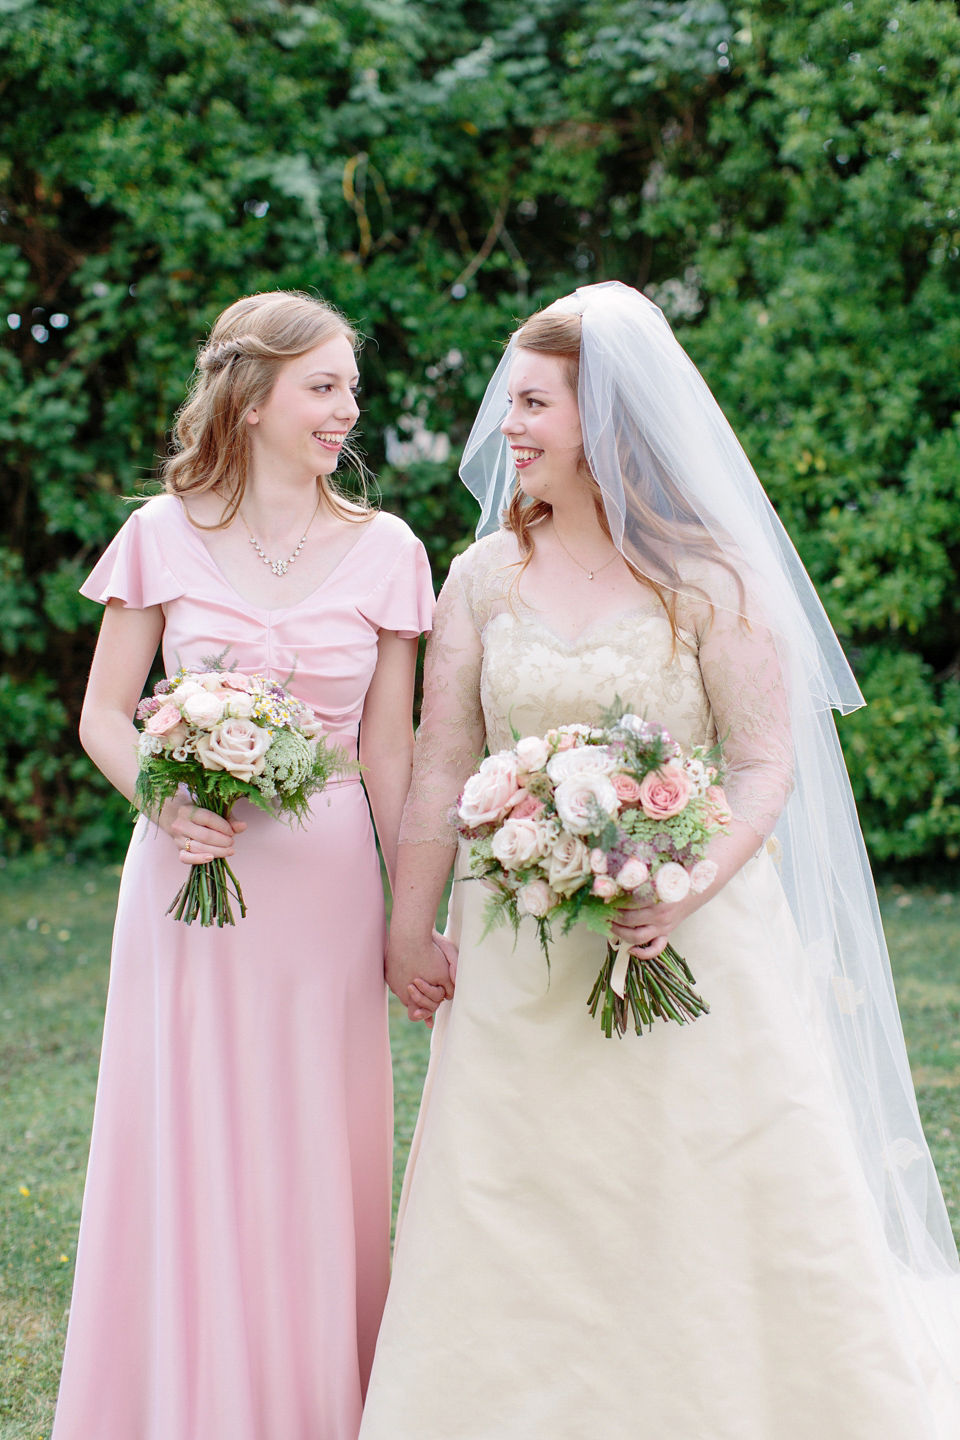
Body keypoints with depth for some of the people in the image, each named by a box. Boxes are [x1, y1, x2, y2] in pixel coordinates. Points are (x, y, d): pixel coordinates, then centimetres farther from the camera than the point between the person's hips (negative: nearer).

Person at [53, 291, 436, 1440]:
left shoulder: (382, 551, 2)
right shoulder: (164, 536, 0)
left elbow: (389, 750, 5)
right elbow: (104, 713, 3)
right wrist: (168, 801, -16)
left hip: (324, 888, 1)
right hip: (190, 872, 0)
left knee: (317, 1164, 6)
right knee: (185, 1160, 5)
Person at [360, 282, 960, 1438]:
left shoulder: (709, 580, -5)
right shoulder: (483, 576, 5)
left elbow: (769, 765, -6)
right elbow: (441, 765, 7)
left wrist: (686, 888, -21)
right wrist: (407, 927, 6)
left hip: (694, 942, -3)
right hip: (520, 965, 3)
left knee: (713, 1207, 2)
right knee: (513, 1226, 6)